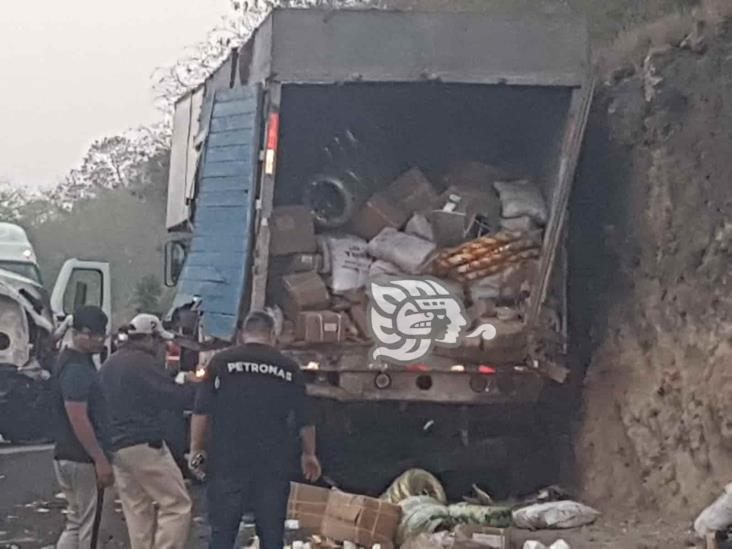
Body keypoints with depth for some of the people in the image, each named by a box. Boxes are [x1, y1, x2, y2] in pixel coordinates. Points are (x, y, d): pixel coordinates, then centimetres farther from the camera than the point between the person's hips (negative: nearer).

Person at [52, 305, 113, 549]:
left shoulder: (76, 361, 14)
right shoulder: (76, 369, -19)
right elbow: (78, 419, -24)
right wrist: (101, 460, -22)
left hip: (66, 456, 10)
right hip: (83, 459, -10)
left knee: (76, 524, 16)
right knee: (88, 528, -1)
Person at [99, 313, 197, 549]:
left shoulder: (107, 366, 16)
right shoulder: (144, 363, -13)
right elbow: (174, 396, -15)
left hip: (116, 447, 9)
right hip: (145, 444, -9)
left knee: (138, 511, 11)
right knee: (177, 504, -5)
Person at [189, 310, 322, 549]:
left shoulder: (221, 361, 1)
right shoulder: (289, 368, 6)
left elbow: (201, 411, -2)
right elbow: (304, 420, 11)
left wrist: (196, 449, 8)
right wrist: (309, 454, 24)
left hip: (228, 460, -1)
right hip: (274, 464, 1)